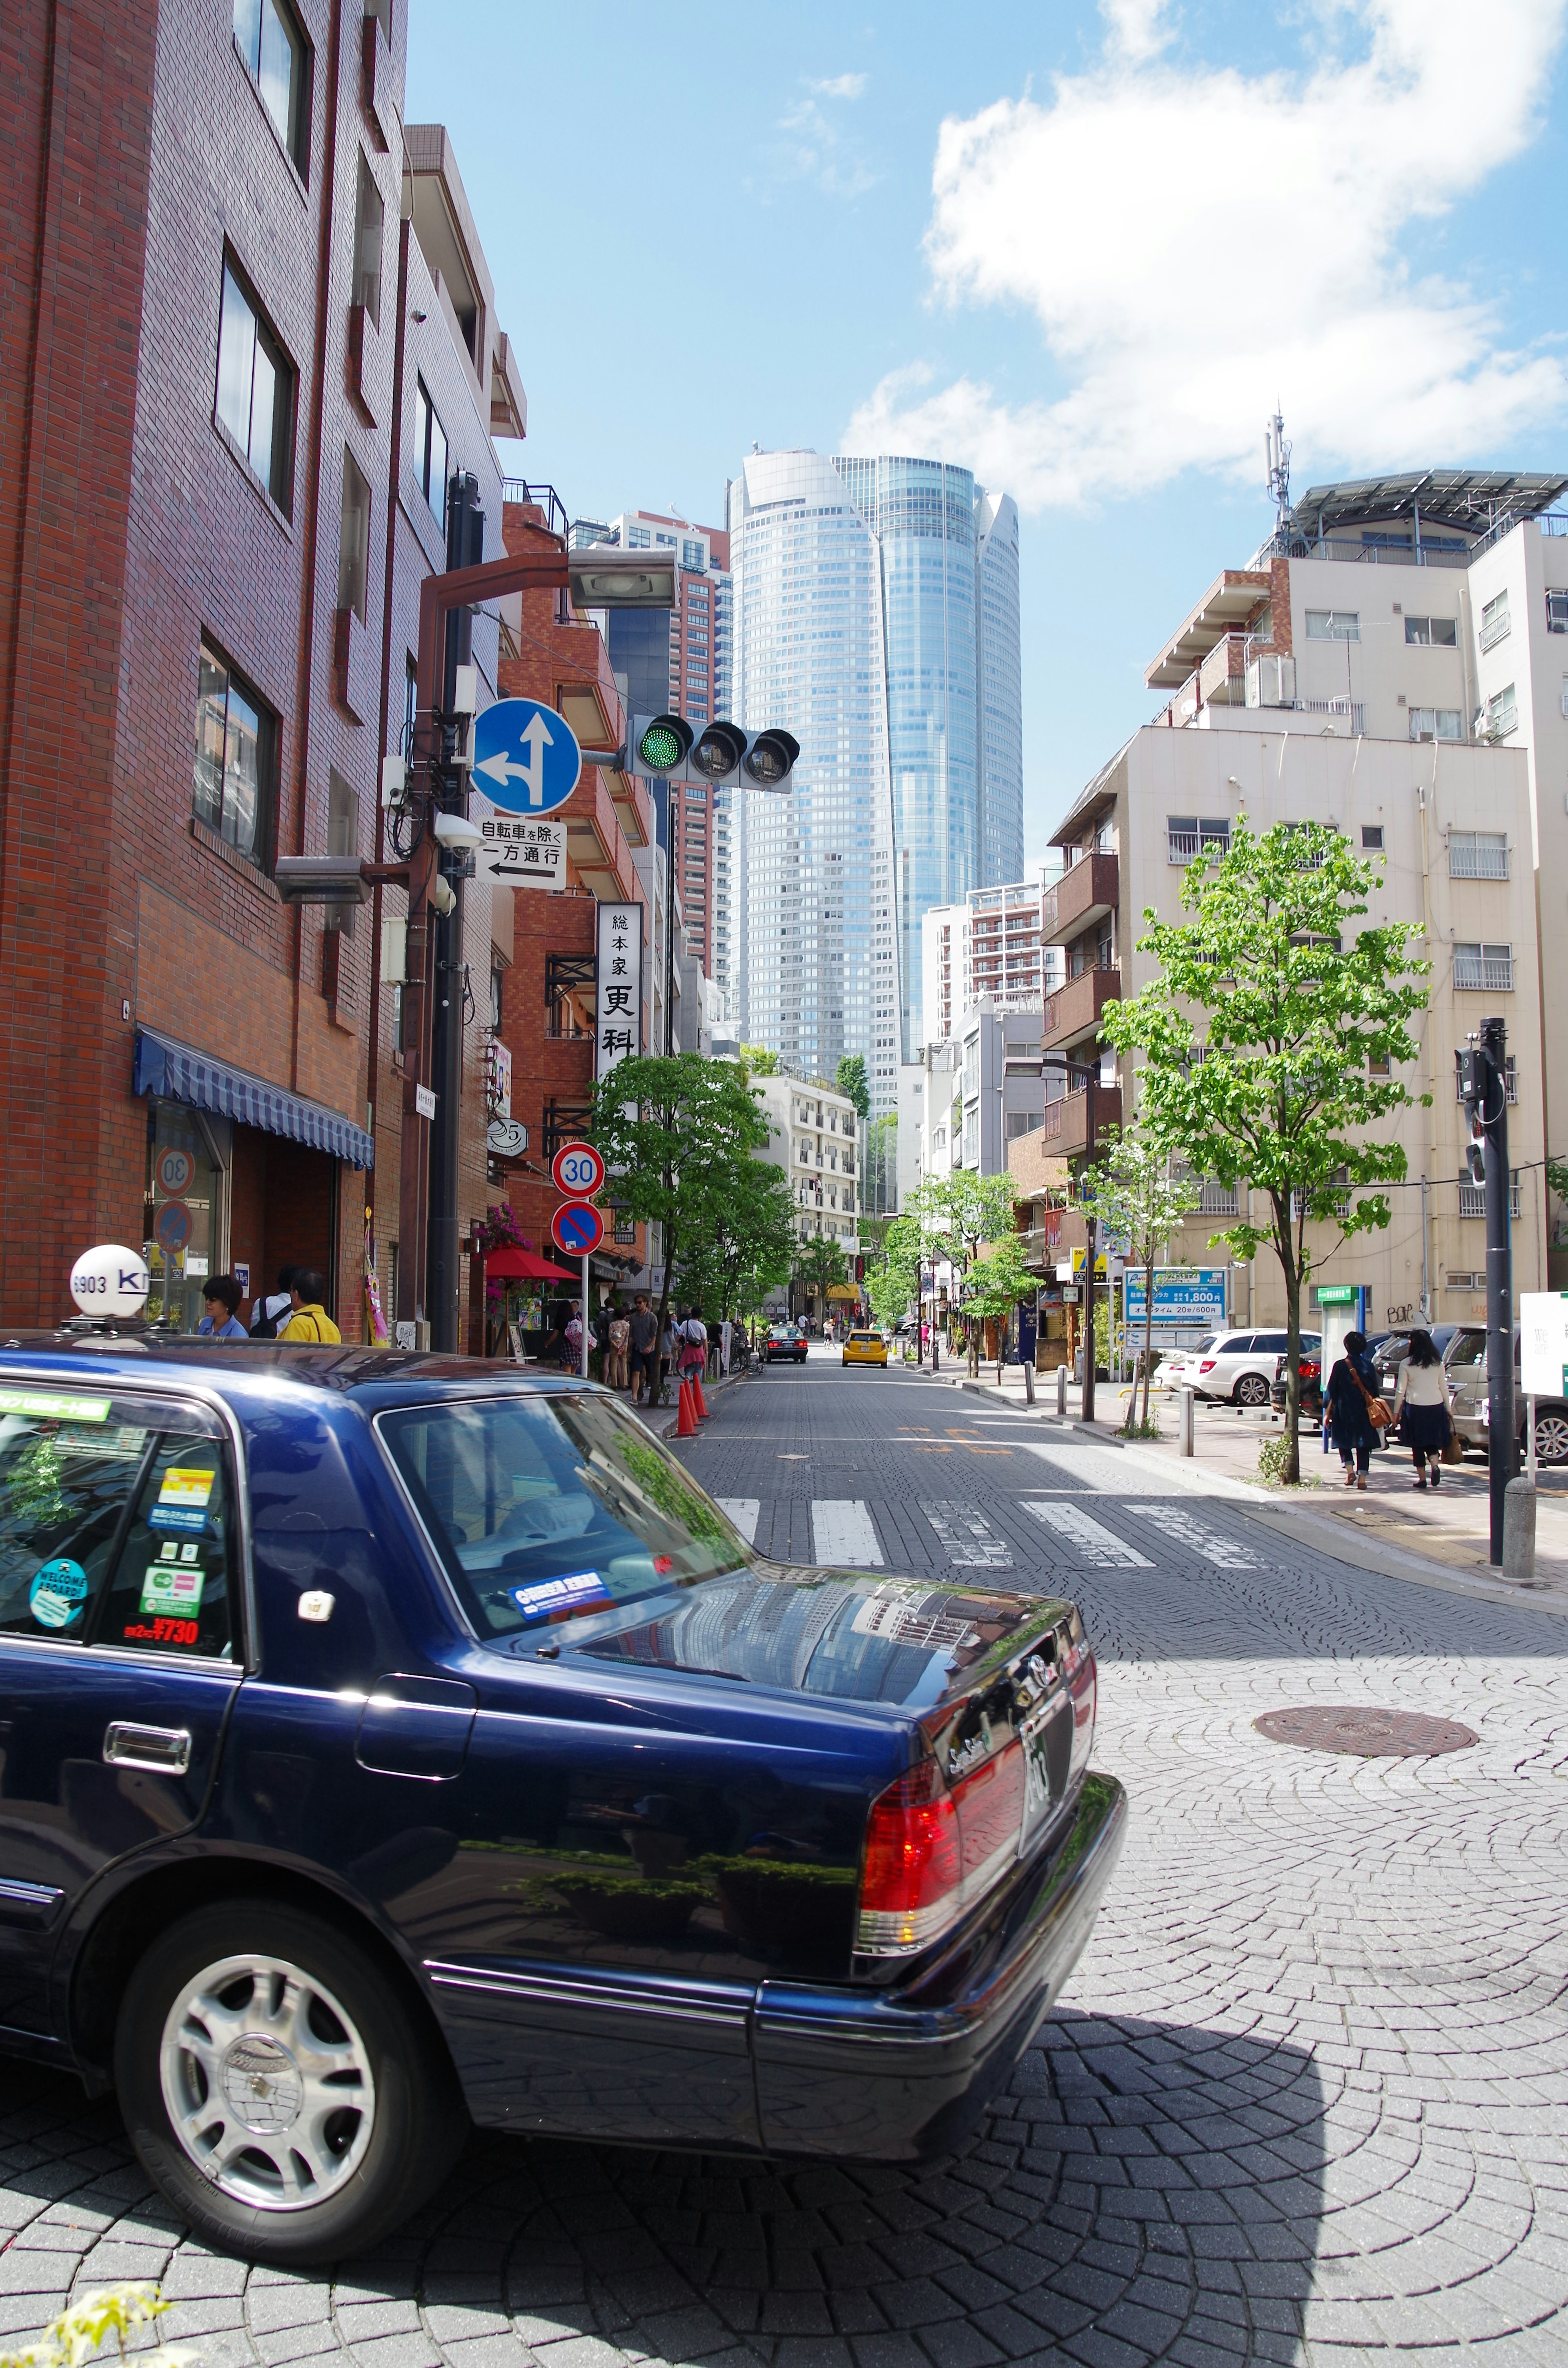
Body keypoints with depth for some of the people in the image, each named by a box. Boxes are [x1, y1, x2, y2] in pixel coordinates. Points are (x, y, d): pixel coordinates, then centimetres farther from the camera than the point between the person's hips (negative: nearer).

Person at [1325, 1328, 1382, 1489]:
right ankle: (1362, 1478, 3)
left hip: (1344, 1411, -2)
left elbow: (1332, 1391, -5)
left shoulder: (1340, 1366, -8)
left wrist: (1328, 1411, 2)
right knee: (1363, 1444, 6)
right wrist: (1373, 1408, 15)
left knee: (1344, 1441, 14)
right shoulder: (1369, 1366, -1)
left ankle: (1350, 1470, -3)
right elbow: (1375, 1390, 5)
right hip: (1364, 1411, 2)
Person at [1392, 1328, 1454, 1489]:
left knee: (1418, 1444, 7)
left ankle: (1422, 1478, 7)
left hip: (1415, 1408, -3)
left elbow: (1401, 1391, -4)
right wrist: (1448, 1409, 16)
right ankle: (1436, 1464, -12)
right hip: (1436, 1406, 3)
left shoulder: (1407, 1364, -6)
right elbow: (1444, 1388, 7)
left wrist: (1396, 1412, 4)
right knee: (1433, 1440, 14)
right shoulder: (1438, 1363, 3)